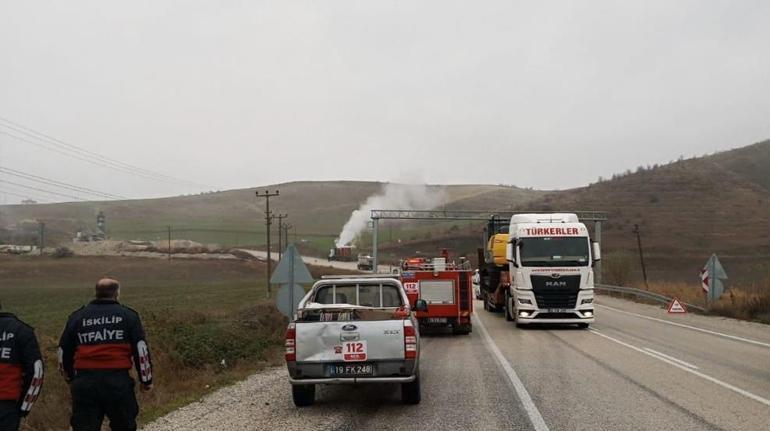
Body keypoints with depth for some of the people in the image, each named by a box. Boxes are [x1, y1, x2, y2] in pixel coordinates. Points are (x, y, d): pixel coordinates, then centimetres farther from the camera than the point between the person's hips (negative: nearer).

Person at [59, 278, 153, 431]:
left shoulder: (77, 317, 12)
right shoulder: (128, 315, 4)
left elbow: (64, 351, 18)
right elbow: (141, 350, 0)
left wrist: (71, 378, 33)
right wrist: (146, 380, 9)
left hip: (84, 382, 2)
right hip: (118, 381, -2)